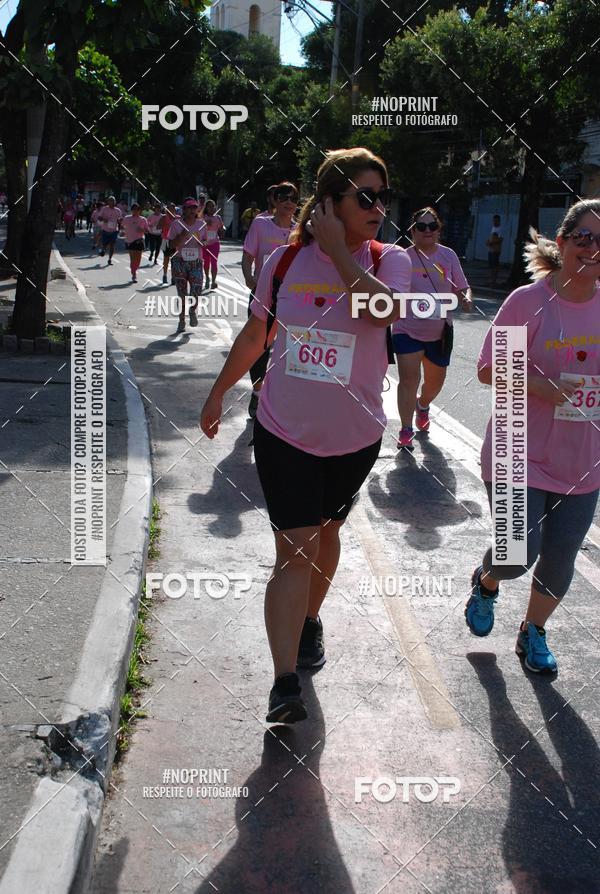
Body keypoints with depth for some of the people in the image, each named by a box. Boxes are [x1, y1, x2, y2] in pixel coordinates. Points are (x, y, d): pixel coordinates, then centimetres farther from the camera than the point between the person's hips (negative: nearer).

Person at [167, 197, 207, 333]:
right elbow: (171, 245, -5)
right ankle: (182, 320, 19)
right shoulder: (177, 224, -4)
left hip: (196, 262, 1)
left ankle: (193, 310, 20)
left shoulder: (201, 224, 3)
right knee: (181, 293, 3)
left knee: (196, 289, -13)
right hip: (179, 262, -1)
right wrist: (182, 236, -21)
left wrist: (203, 243, -9)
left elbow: (204, 241, 15)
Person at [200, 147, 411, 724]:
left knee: (324, 533, 19)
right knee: (294, 548, -6)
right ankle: (284, 685, -3)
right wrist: (218, 393, 17)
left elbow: (383, 310, -30)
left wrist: (338, 247, -24)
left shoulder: (390, 260, -7)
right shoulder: (286, 260, -4)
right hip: (284, 432, 0)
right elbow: (255, 335, 10)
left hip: (353, 437, 1)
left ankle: (309, 619, 45)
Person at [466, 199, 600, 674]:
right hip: (521, 455, -4)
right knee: (518, 555, -5)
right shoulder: (529, 300, -11)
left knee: (559, 563, 11)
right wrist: (534, 383, -23)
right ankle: (487, 582, 32)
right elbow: (488, 369, -8)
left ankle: (534, 633, 38)